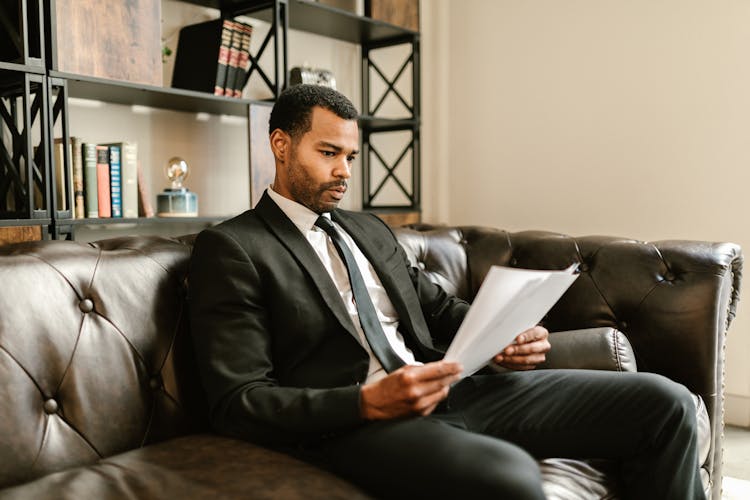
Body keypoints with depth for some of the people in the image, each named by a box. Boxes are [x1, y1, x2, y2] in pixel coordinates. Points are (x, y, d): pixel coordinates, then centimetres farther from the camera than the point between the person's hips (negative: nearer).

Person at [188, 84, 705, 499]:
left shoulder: (370, 230, 22)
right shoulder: (229, 248, -1)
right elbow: (238, 402, -8)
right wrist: (367, 403, -21)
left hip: (448, 391, 7)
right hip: (353, 424, -6)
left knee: (665, 403, -5)